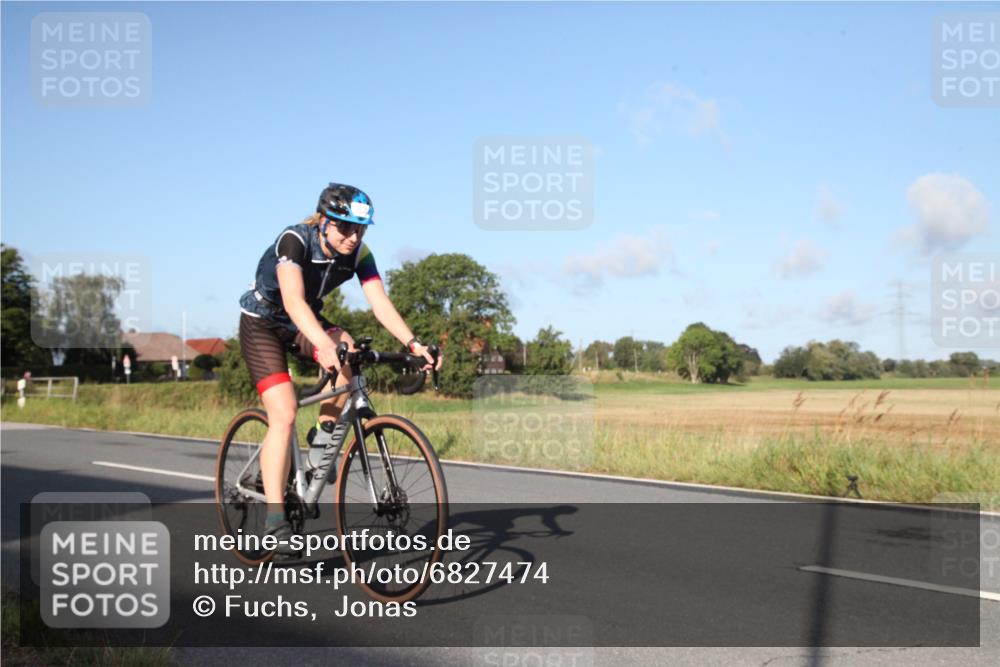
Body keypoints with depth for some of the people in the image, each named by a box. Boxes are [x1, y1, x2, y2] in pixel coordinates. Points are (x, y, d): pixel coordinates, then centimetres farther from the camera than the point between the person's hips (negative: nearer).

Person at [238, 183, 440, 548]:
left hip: (306, 321, 5)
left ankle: (322, 439, -7)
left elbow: (380, 303, -25)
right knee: (284, 414, -19)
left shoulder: (358, 254, -15)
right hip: (262, 323, -5)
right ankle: (275, 515, -12)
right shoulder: (293, 240, -30)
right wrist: (324, 345, -59)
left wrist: (412, 343, -40)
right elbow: (293, 301, -44)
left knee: (346, 351, -28)